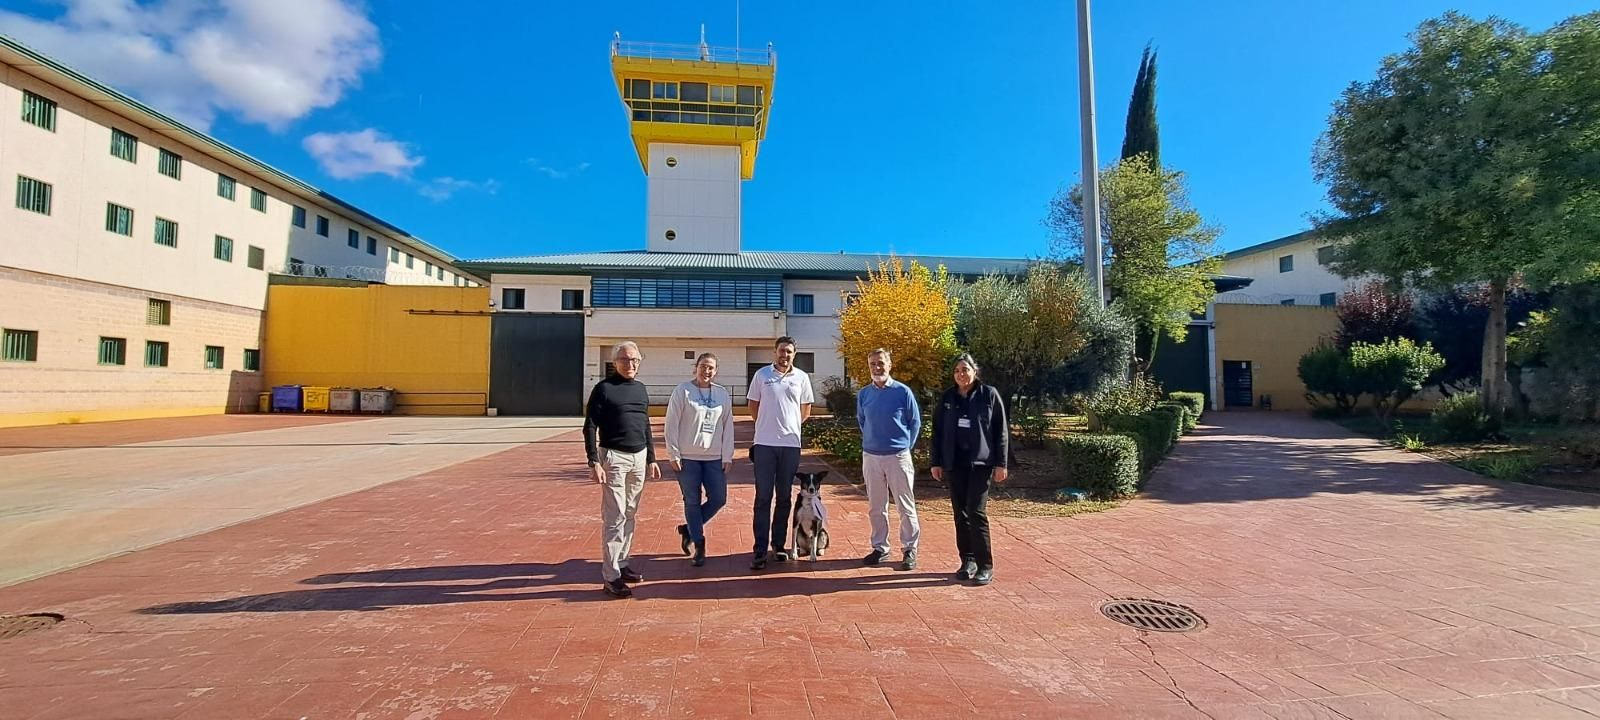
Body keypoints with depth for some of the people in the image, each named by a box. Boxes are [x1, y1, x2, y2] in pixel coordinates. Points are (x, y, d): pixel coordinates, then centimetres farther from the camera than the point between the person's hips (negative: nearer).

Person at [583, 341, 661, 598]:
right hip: (614, 457, -6)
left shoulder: (641, 389, 12)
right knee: (614, 517, -4)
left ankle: (621, 564, 22)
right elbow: (590, 427, -8)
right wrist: (594, 462, -16)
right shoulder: (604, 388, -5)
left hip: (639, 457, 6)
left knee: (630, 515, 11)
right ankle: (611, 576, 2)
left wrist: (651, 459, 15)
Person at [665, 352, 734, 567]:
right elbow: (672, 423, -4)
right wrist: (674, 454, -8)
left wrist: (727, 456, 4)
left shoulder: (722, 394, 7)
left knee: (718, 499, 2)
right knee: (692, 502, 4)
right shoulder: (682, 390, -3)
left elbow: (728, 426, 9)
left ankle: (689, 529, 25)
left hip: (714, 457, 4)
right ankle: (699, 545, 18)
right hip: (687, 457, -3)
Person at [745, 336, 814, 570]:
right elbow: (753, 406, 8)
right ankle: (760, 551, 4)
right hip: (764, 444, -1)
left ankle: (779, 545, 23)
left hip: (791, 444, 2)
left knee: (784, 497, 11)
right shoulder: (762, 375, 1)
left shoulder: (801, 377, 4)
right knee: (763, 498, 0)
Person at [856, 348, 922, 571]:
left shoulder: (903, 391, -6)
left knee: (906, 506, 3)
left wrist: (906, 446, 3)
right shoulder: (863, 394, 4)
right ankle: (880, 548, 24)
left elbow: (915, 422, 2)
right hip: (870, 456, 4)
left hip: (898, 456, -3)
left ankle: (909, 549, 16)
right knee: (876, 507, 11)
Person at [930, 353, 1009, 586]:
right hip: (954, 465, 4)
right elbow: (938, 432, 10)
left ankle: (986, 566, 3)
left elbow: (1001, 431, -2)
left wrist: (1001, 464, -6)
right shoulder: (947, 398, 7)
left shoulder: (989, 394, -2)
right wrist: (936, 462, 7)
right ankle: (968, 560, 20)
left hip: (980, 463, -4)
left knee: (976, 513, -7)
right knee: (960, 514, 8)